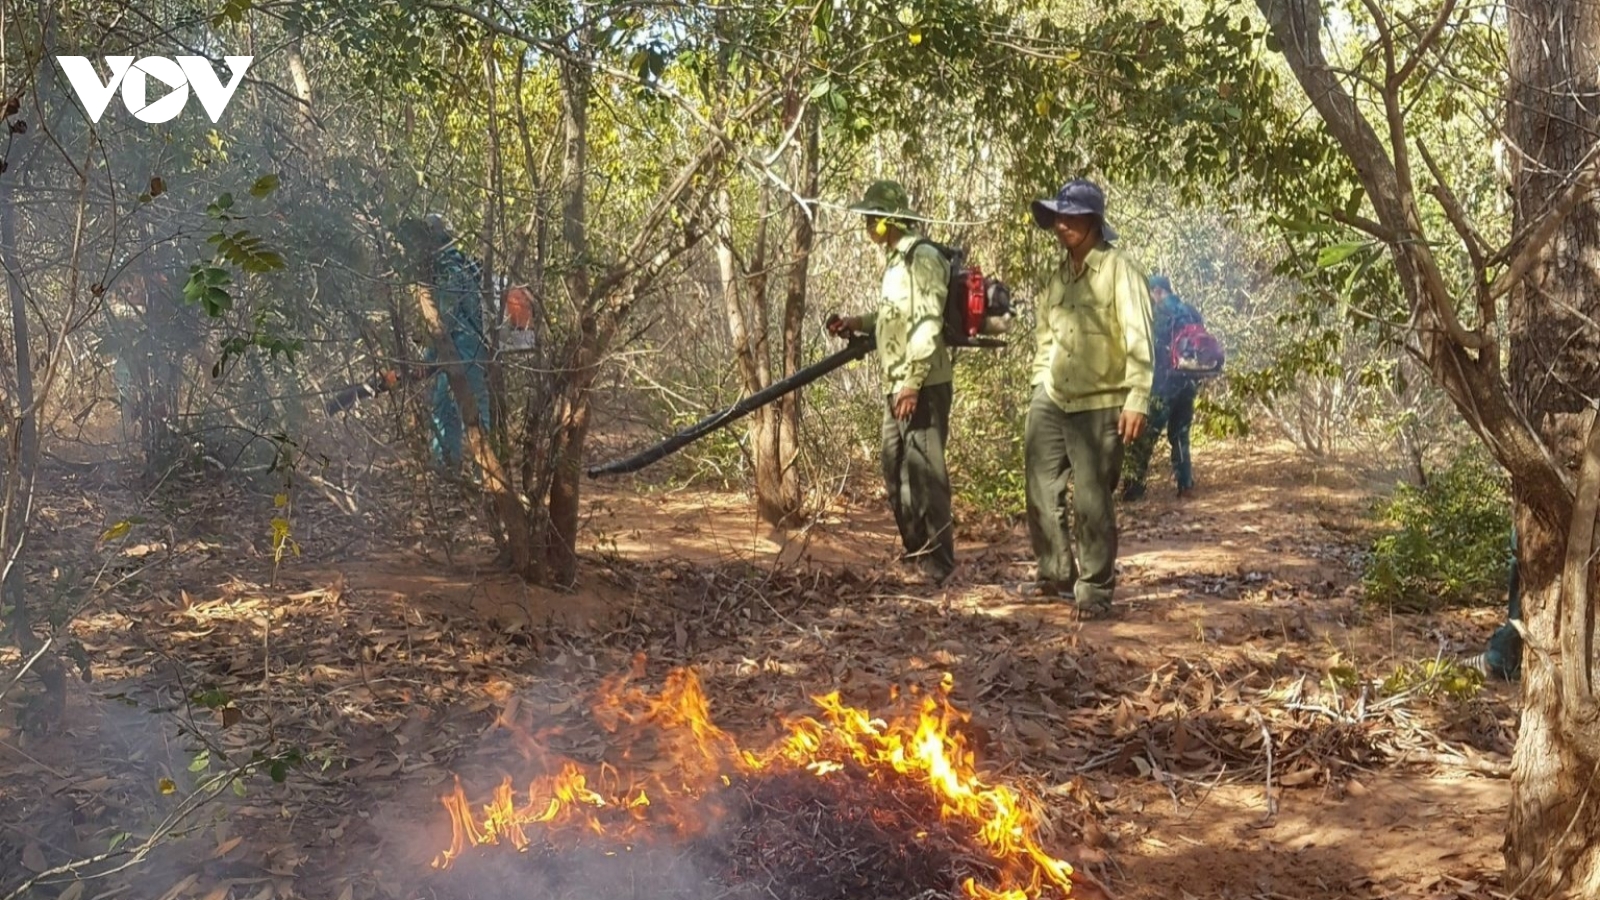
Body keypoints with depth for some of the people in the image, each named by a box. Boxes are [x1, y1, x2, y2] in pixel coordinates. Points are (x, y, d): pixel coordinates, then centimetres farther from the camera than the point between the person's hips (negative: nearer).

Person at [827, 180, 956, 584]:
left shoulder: (922, 257, -12)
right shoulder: (895, 259, 17)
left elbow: (927, 324, -20)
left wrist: (913, 383, -23)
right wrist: (856, 323, 14)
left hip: (922, 387, -10)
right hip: (897, 387, 10)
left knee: (925, 473, -7)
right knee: (897, 474, 14)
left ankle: (937, 563, -1)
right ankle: (915, 553, 24)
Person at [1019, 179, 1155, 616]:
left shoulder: (1118, 269, -9)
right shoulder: (1060, 273, 12)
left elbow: (1138, 340, -14)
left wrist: (1137, 400, -19)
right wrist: (1039, 384, 14)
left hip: (1099, 406, -7)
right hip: (1051, 401, 7)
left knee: (1092, 500, -2)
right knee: (1042, 490, 10)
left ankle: (1095, 588, 11)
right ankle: (1056, 574, 25)